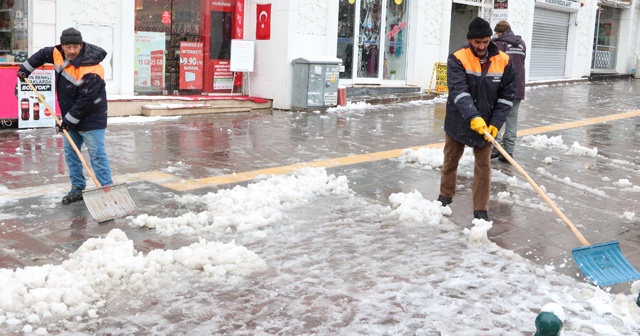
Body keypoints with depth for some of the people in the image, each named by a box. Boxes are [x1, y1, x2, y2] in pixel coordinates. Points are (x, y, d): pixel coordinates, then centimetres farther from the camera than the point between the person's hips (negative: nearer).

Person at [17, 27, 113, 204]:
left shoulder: (91, 71, -29)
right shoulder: (58, 53, -5)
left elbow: (85, 101, -28)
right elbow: (42, 54, 19)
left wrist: (69, 120, -21)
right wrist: (25, 68, 21)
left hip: (91, 118, -8)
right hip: (70, 117, 9)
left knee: (97, 155, -10)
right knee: (70, 152, 14)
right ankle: (77, 188, 24)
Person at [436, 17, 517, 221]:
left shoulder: (503, 62, -8)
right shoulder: (457, 59, -16)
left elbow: (507, 95, -5)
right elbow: (458, 91, -26)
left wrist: (496, 124, -13)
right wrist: (473, 117, -38)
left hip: (486, 124, 1)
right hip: (458, 122, -1)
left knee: (484, 166, 3)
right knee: (451, 160, 15)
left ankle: (481, 210, 13)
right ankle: (445, 196, 37)